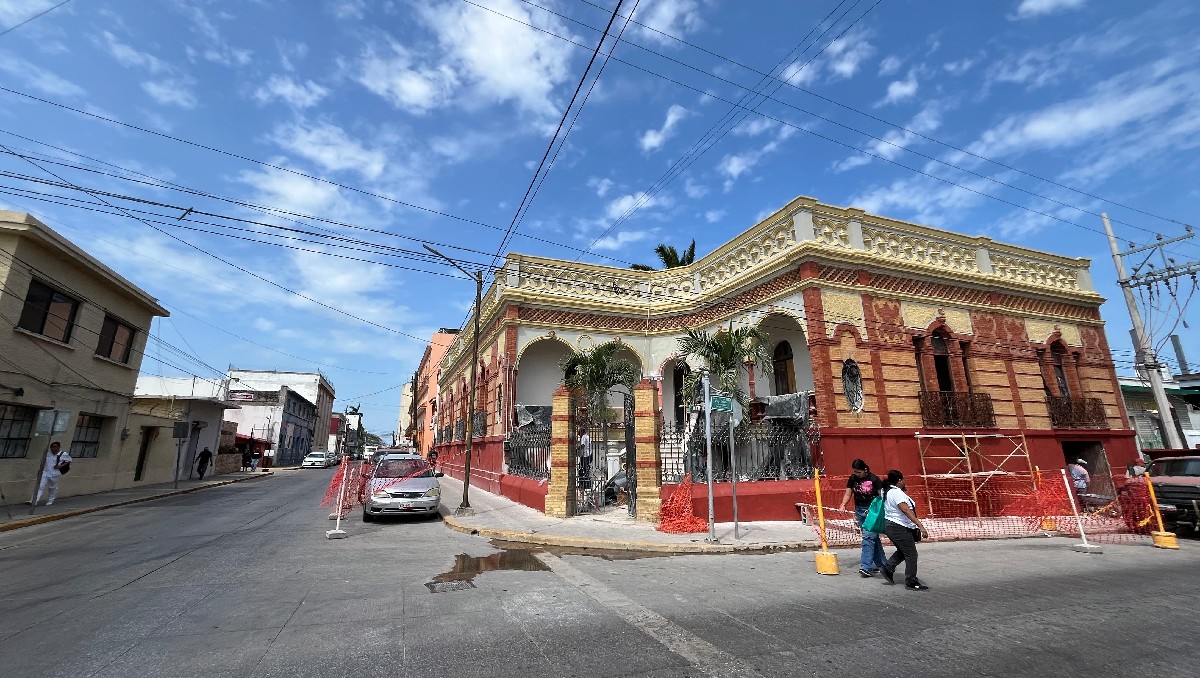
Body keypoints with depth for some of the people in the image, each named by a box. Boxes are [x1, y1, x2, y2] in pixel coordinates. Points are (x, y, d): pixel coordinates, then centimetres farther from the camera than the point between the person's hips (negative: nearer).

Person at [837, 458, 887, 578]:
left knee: (868, 537, -12)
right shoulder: (852, 479, 4)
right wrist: (843, 505, -11)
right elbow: (848, 494, 6)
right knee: (873, 537, 13)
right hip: (859, 510, 5)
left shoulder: (874, 479, -10)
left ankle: (866, 567, -11)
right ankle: (880, 565, 23)